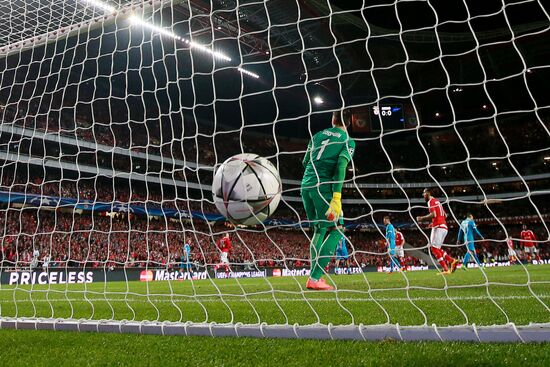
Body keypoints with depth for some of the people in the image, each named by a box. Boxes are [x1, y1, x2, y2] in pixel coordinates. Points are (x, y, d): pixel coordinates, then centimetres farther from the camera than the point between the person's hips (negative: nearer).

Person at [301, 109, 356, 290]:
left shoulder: (318, 135, 18)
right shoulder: (348, 141, 3)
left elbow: (305, 162, 22)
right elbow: (341, 165, -13)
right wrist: (337, 197, -19)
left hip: (306, 186, 6)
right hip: (323, 187, -6)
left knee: (319, 230, 18)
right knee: (335, 230, 1)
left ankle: (314, 276, 13)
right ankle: (314, 278, -10)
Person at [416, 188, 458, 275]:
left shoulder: (431, 201, -5)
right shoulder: (437, 201, 24)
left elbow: (433, 214, -19)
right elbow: (445, 215, 26)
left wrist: (422, 218, -8)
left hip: (438, 227, -9)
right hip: (444, 227, 9)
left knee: (434, 248, -7)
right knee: (437, 248, 15)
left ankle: (445, 269, -11)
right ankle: (452, 261, 4)